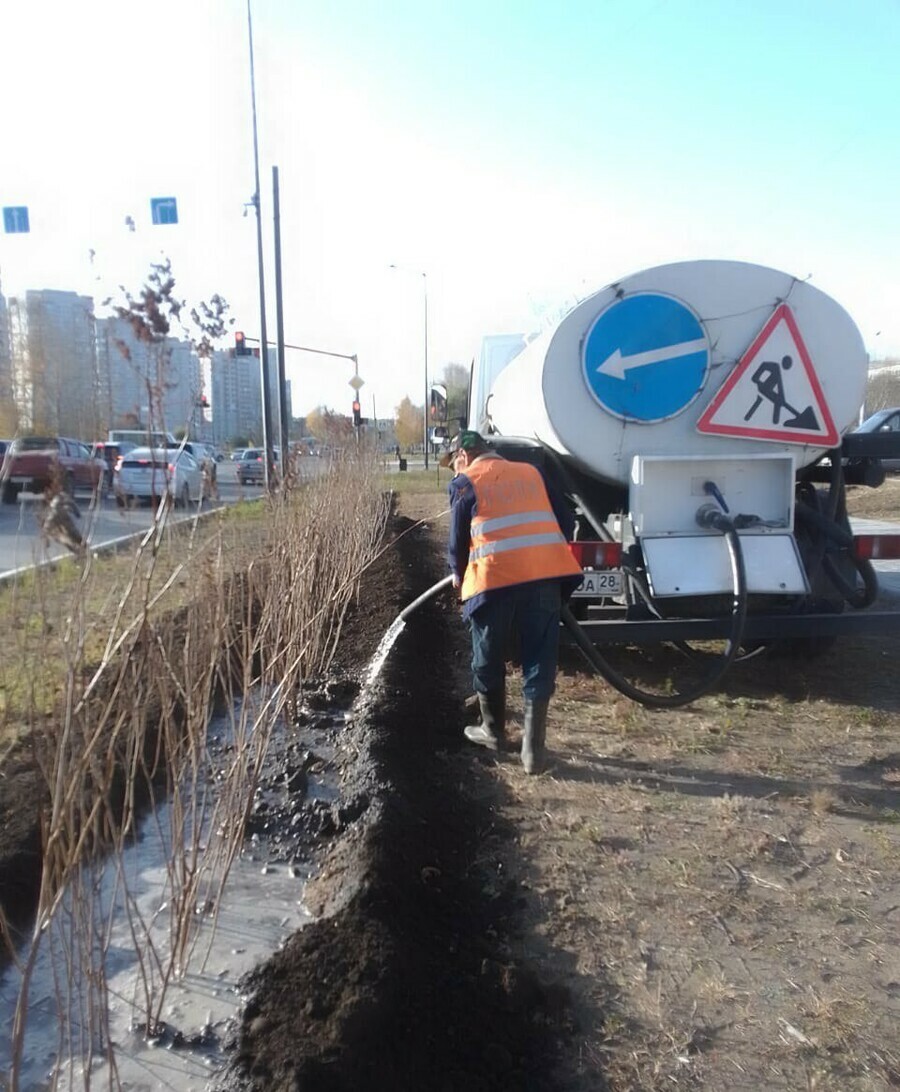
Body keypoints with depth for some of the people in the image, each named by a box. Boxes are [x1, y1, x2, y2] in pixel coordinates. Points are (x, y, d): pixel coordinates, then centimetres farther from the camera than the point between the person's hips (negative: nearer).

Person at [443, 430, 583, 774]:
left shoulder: (465, 483, 10)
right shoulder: (531, 472, 21)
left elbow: (458, 541, 9)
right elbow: (566, 522, 18)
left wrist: (459, 575, 28)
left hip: (495, 579, -3)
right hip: (545, 575, 3)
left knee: (488, 662, 18)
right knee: (539, 664, 10)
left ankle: (494, 731, 34)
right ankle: (533, 750, 11)